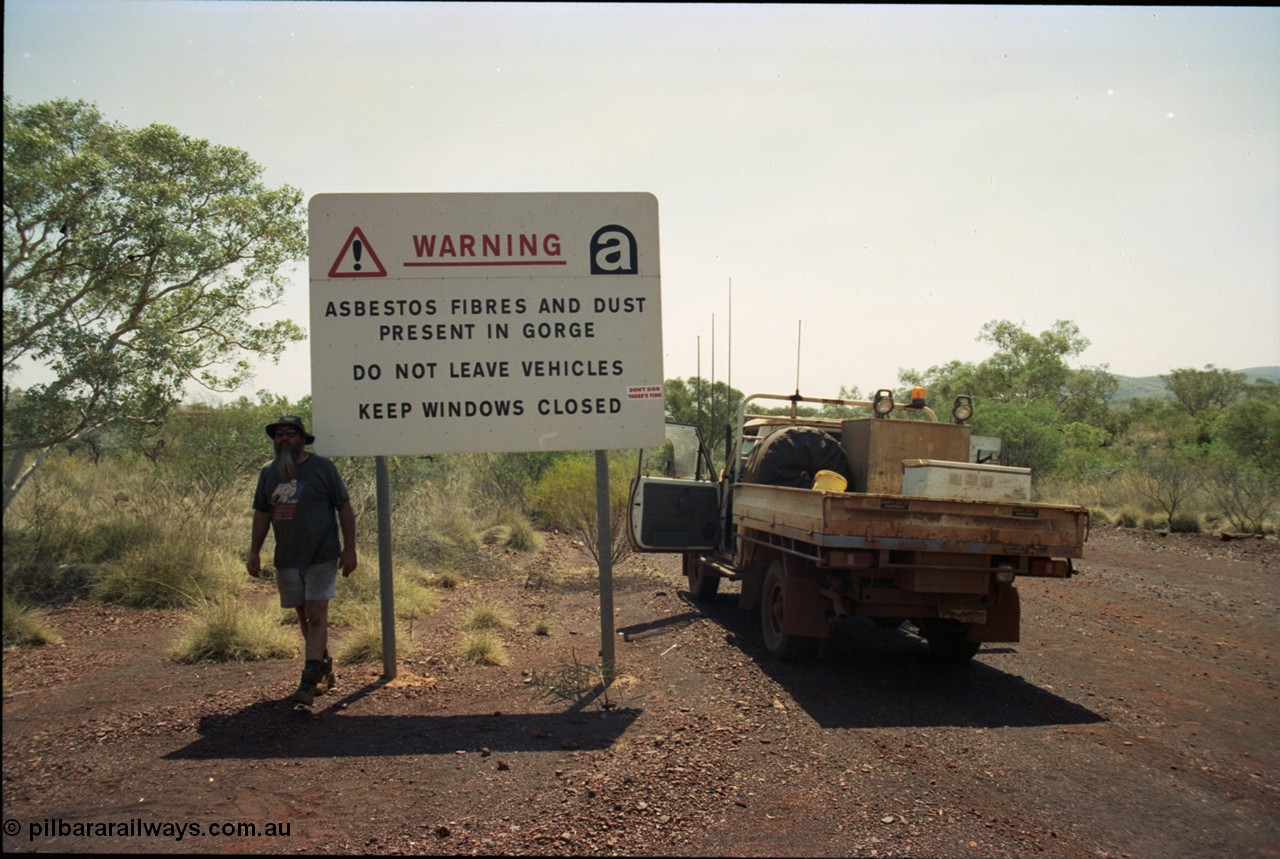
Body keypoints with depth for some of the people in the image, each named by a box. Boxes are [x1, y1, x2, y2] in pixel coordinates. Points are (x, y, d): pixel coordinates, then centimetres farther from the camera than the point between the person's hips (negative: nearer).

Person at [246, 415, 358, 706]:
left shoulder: (322, 468, -5)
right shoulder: (268, 473, 8)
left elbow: (344, 508, -3)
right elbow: (262, 513, 15)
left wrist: (350, 548, -7)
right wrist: (254, 552, 9)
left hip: (322, 556, -5)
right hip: (287, 559, 5)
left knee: (316, 616, -11)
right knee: (304, 617, 12)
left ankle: (308, 684, -15)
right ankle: (324, 671, 28)